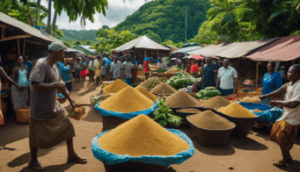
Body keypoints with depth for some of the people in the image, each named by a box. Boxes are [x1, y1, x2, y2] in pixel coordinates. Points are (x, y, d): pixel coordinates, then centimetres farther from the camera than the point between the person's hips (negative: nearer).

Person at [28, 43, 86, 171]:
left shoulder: (55, 66, 6)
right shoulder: (41, 65, -21)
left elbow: (59, 85, 17)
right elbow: (36, 86, -30)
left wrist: (70, 99, 18)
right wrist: (55, 85, -27)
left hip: (54, 106, 8)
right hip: (40, 109, -8)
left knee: (67, 127, 9)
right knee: (37, 135, 8)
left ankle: (71, 155, 24)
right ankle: (33, 161, 30)